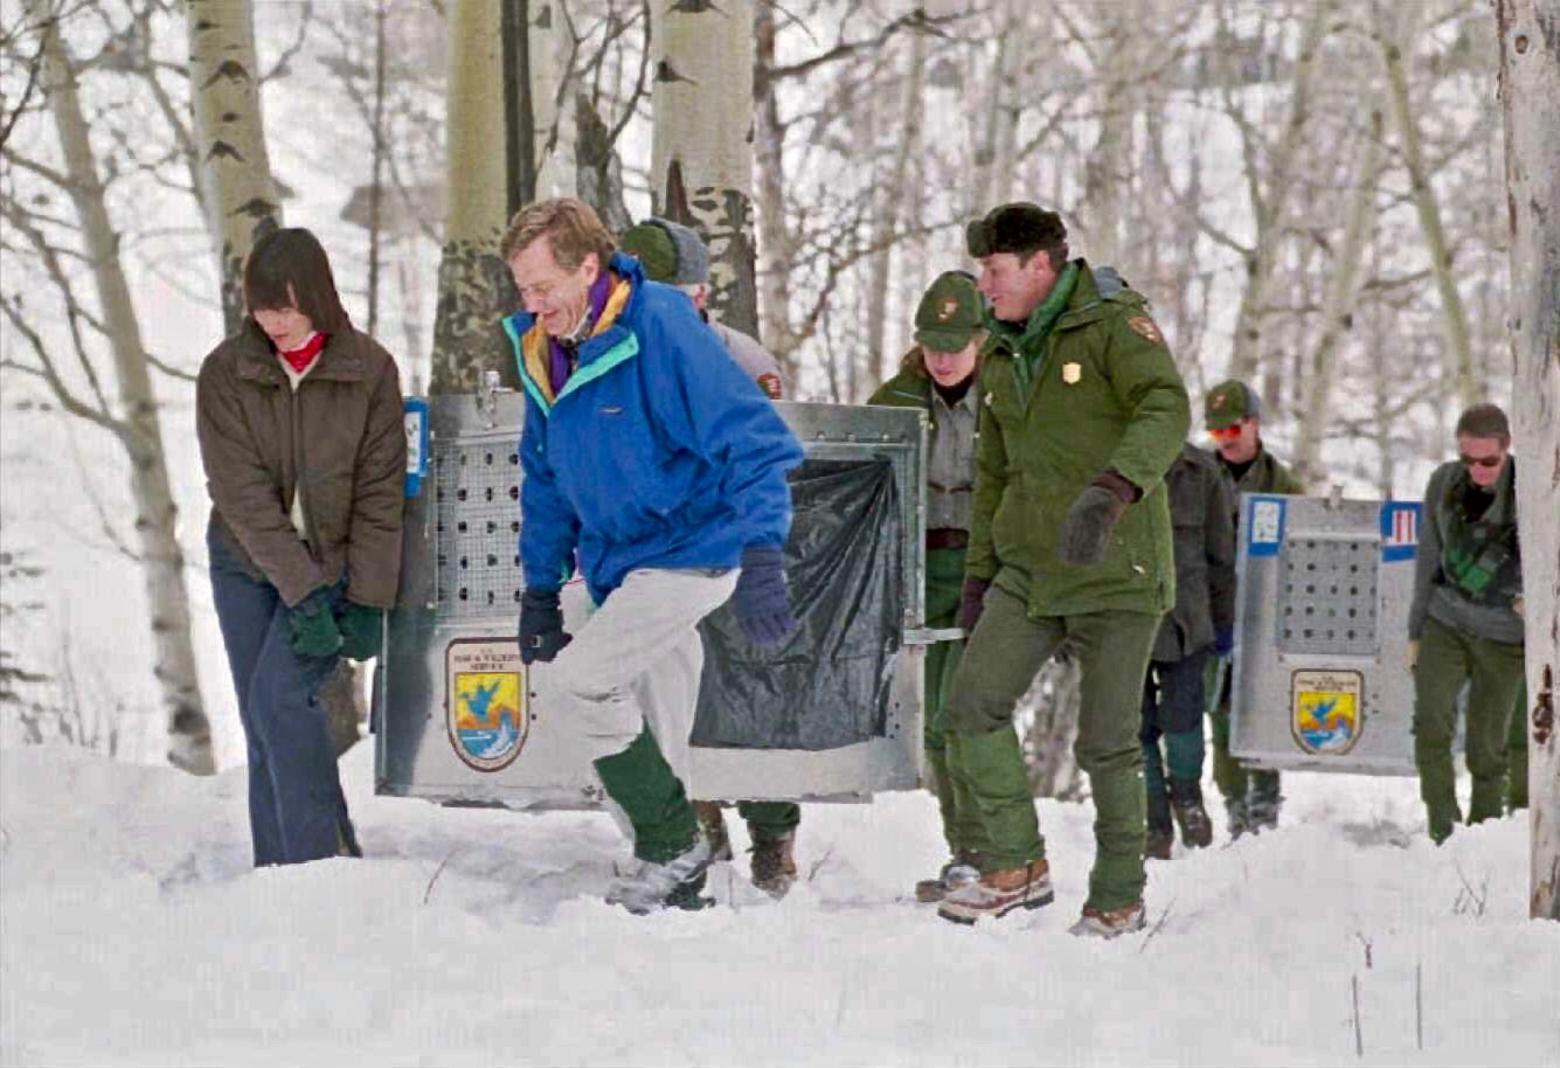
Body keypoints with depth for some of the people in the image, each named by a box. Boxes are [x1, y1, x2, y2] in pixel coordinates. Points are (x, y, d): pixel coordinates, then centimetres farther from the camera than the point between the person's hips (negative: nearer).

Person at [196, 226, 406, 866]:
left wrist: (367, 602, -12)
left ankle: (321, 859, -18)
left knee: (281, 696, -20)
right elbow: (244, 495, -14)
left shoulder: (370, 370, -10)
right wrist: (302, 595, -21)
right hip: (246, 561, 2)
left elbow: (379, 495, -7)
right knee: (262, 722, 1)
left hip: (335, 561, -2)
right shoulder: (225, 374, -9)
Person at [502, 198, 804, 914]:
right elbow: (545, 480, 17)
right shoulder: (541, 351, 4)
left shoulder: (660, 326, -19)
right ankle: (677, 883, 17)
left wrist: (761, 558, -32)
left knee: (583, 675, -19)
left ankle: (673, 846, -7)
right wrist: (540, 590, 15)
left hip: (695, 548, -8)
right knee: (655, 747, 8)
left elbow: (754, 442, -23)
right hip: (622, 568, 8)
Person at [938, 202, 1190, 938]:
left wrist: (1112, 488, -41)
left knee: (1107, 741, -2)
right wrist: (979, 573, 18)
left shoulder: (1113, 324, -8)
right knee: (974, 704, -9)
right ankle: (1018, 866, 4)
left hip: (1117, 571, -6)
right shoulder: (1002, 355, 15)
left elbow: (1167, 411, -25)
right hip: (1028, 570, 6)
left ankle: (1119, 896, 14)